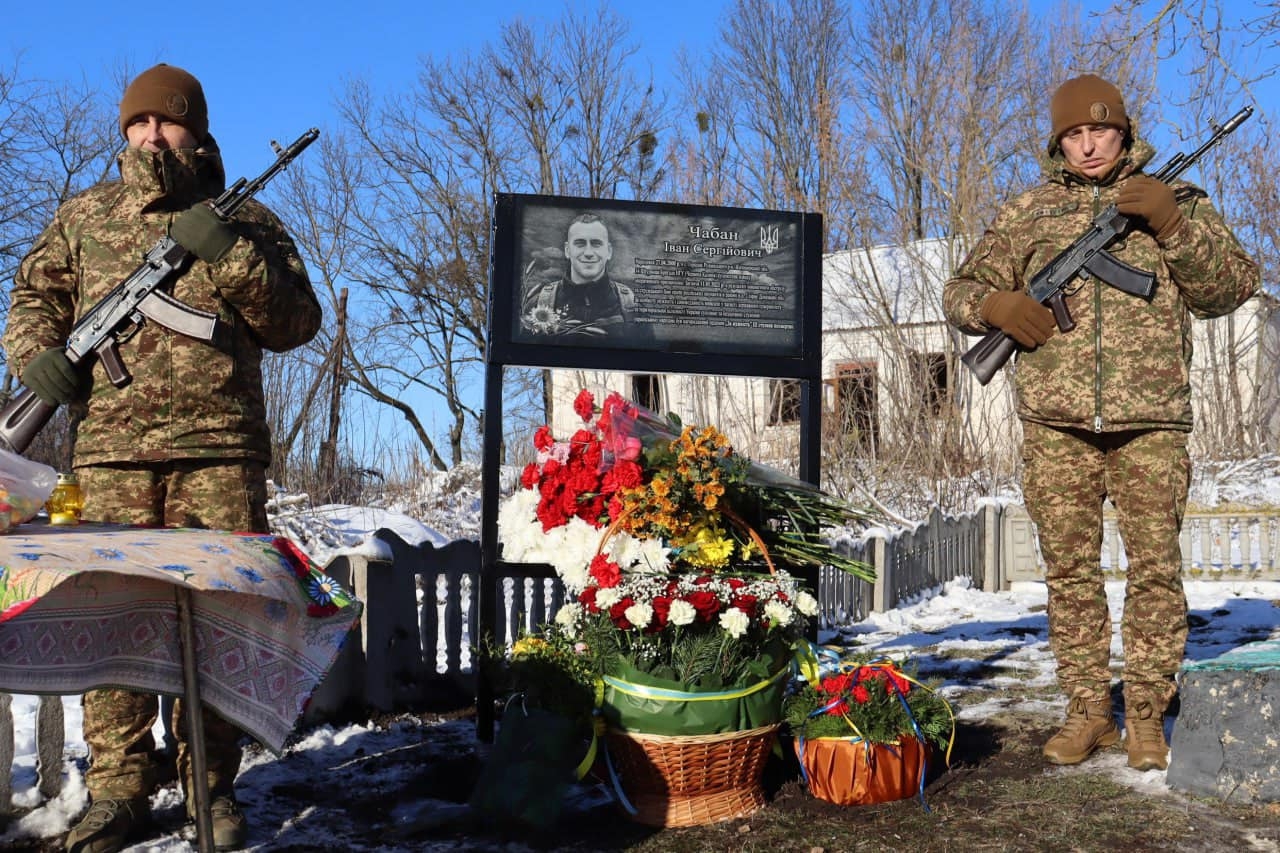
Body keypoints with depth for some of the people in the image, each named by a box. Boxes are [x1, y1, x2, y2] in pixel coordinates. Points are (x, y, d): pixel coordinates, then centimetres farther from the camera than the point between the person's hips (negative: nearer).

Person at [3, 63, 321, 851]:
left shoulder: (247, 219, 14)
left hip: (221, 447, -1)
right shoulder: (85, 215, 19)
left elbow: (297, 322, 6)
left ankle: (211, 786, 8)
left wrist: (230, 254, -8)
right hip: (112, 447, 2)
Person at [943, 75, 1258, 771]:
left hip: (1151, 419, -1)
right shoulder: (1026, 212, 15)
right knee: (1069, 567, 3)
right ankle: (1088, 709, 13)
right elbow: (961, 290, 17)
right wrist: (997, 304, -6)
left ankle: (1147, 711, 10)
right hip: (1056, 421, 1)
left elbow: (1231, 289, 7)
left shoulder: (1175, 200, 14)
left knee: (1155, 564, -1)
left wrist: (1175, 227, -8)